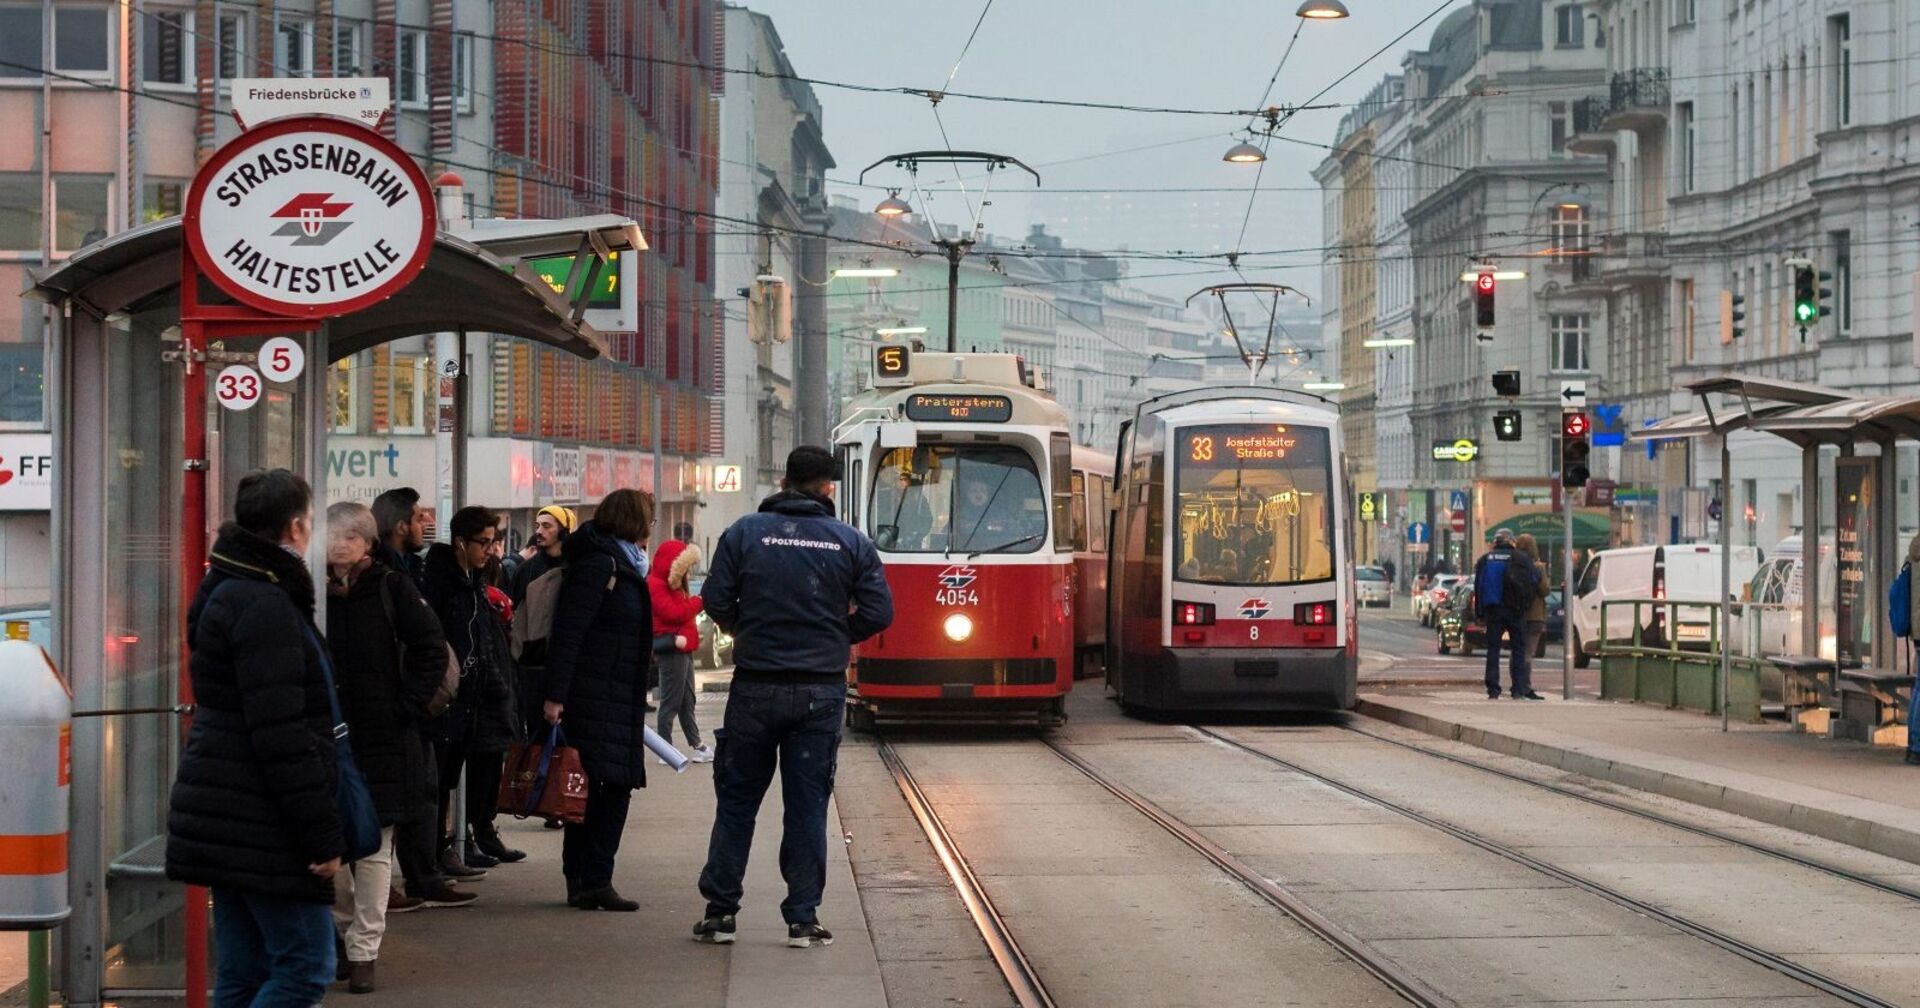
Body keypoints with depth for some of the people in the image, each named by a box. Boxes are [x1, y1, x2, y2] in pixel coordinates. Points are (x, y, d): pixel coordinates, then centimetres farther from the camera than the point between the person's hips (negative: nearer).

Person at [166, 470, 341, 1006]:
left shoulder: (226, 594, 16)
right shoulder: (265, 606, -16)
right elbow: (282, 736, -21)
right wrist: (322, 836, -18)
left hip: (227, 819, 10)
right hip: (260, 823, -10)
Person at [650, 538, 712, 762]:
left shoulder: (673, 585, 20)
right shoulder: (655, 585, -13)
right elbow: (673, 613, -21)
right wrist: (698, 602, -11)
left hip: (682, 647, 11)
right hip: (671, 648, -11)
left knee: (687, 701, 11)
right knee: (671, 702, -6)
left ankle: (696, 746, 15)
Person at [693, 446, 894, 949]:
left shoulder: (745, 532, -3)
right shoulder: (851, 541, -1)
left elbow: (715, 600, -7)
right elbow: (878, 612, -4)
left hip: (756, 687, 0)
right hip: (821, 691, 0)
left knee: (736, 799, 10)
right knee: (808, 803, 7)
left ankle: (720, 911, 11)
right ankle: (803, 918, 7)